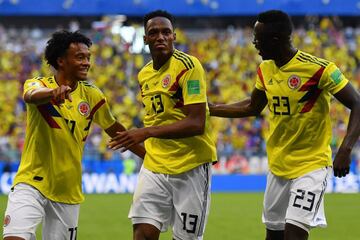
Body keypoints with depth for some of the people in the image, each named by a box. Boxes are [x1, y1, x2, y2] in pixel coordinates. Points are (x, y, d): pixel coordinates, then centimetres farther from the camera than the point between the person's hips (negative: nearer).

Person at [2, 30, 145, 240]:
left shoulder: (92, 95, 2)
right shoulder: (39, 85, -9)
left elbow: (115, 130, 16)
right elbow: (31, 96, -34)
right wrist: (54, 92, -57)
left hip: (68, 191, 4)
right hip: (32, 183, -4)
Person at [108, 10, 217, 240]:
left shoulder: (188, 66, -14)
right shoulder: (144, 75, 10)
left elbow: (197, 124, -22)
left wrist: (147, 132, -25)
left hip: (190, 167, -6)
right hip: (155, 167, 6)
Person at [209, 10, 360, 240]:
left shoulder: (319, 69, -18)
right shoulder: (265, 70, 4)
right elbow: (253, 107, 21)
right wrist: (209, 108, 17)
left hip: (311, 166, -7)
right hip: (278, 166, 7)